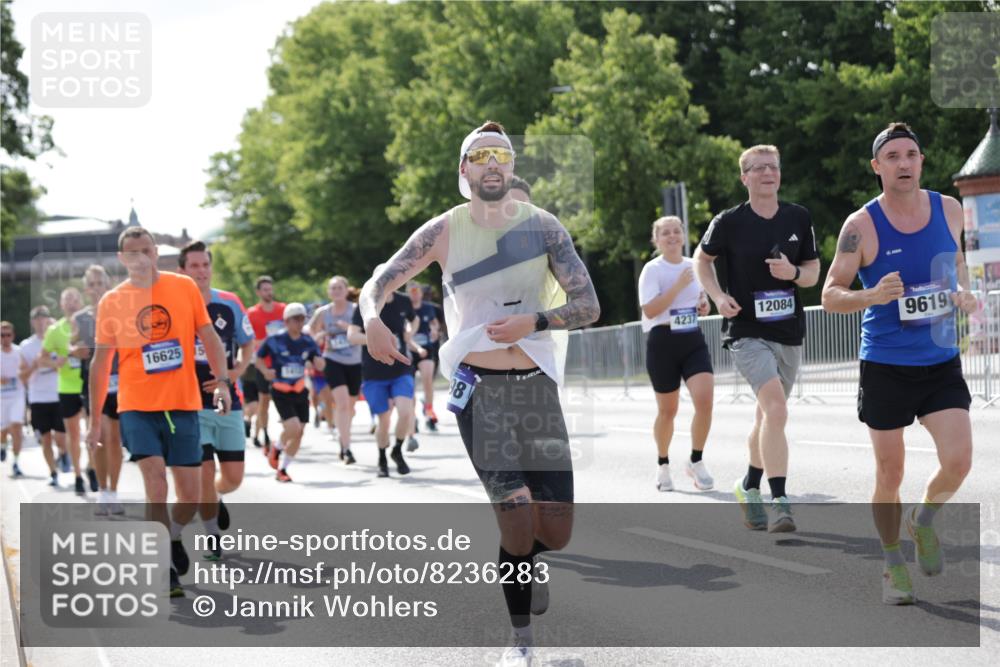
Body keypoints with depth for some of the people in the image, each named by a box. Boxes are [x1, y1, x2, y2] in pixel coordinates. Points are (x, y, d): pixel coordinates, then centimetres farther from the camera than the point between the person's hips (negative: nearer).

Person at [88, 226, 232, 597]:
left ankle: (173, 536, 37)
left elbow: (208, 337, 5)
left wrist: (221, 381, -9)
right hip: (137, 407, -1)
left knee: (190, 495, 5)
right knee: (156, 483, -17)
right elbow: (101, 362, 8)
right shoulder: (112, 302, 1)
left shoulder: (184, 287, 2)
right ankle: (165, 571, -9)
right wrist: (95, 420, 7)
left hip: (183, 405, 1)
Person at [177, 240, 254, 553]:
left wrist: (236, 372, -6)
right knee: (205, 473, -8)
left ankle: (214, 499, 41)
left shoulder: (230, 304, 1)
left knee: (233, 477, 4)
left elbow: (247, 344, 13)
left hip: (228, 402, 3)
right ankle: (213, 539, 12)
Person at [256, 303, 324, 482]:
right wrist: (265, 371, -17)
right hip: (281, 392, -5)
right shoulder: (274, 340, -10)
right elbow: (259, 358, 1)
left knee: (299, 433, 4)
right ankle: (276, 449, 13)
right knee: (293, 428, -19)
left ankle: (282, 469, 21)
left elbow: (319, 365, 3)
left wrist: (317, 360, -20)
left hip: (300, 391, 5)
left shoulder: (308, 341, 0)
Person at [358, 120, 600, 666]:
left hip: (537, 386, 1)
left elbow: (588, 305, -1)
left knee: (557, 533, -2)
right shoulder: (443, 231, 2)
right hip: (479, 391, -1)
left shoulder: (542, 226, 1)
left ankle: (528, 559, 36)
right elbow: (377, 285, 4)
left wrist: (534, 322, -19)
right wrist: (372, 320, -20)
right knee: (517, 526, -8)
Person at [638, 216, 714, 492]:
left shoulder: (694, 266, 9)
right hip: (663, 342, -4)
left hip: (693, 340, 4)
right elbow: (650, 310, -19)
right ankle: (663, 465, 29)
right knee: (667, 409, 7)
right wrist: (678, 286, -22)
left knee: (704, 399, -16)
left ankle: (696, 462, -1)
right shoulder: (652, 270, -7)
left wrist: (704, 304, 2)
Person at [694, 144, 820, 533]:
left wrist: (794, 273, -13)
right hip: (747, 332, -5)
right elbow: (701, 259, 10)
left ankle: (750, 486, 39)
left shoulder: (799, 219, 3)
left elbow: (813, 272, 10)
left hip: (789, 332, 5)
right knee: (776, 408, -23)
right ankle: (779, 502, -23)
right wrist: (718, 296, -6)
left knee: (768, 415, 17)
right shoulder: (730, 222, -6)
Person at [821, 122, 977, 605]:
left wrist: (962, 292, 1)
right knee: (890, 474, 4)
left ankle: (923, 519, 20)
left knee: (958, 461, -13)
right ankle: (893, 564, 25)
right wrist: (871, 296, -26)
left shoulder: (948, 210, 2)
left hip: (942, 364, 3)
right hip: (885, 366, -2)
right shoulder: (861, 225, -9)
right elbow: (830, 296, -7)